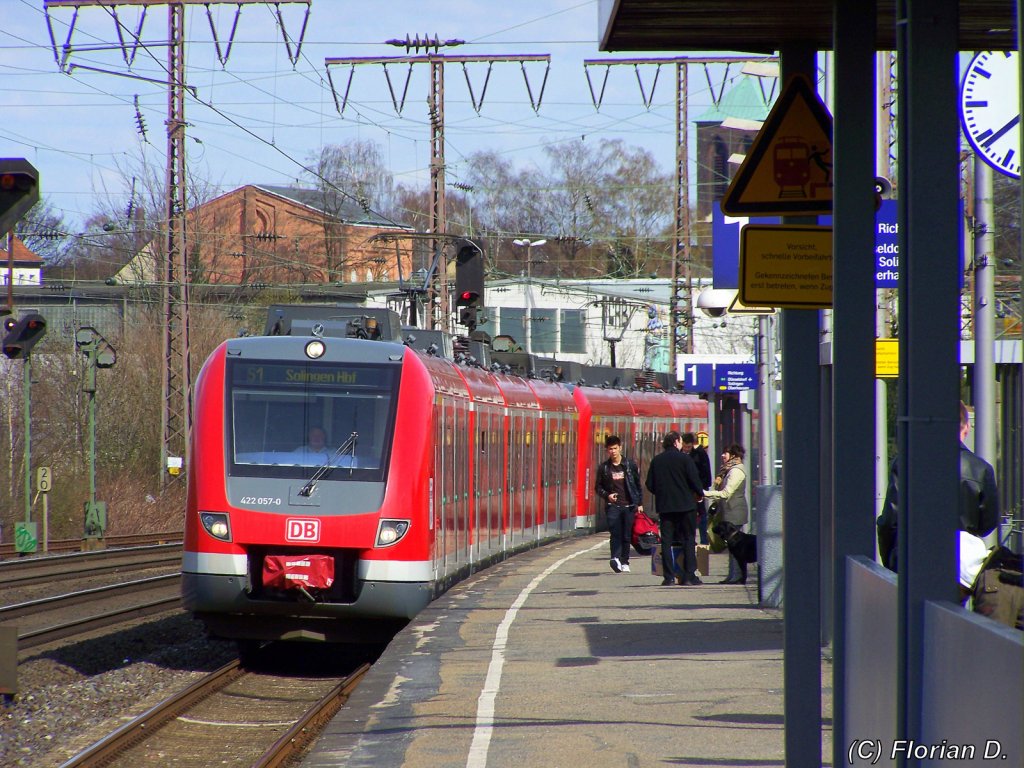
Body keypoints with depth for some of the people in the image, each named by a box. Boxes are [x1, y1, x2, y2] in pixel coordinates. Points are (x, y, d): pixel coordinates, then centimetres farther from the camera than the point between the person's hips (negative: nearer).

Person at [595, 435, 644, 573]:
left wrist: (640, 503, 7)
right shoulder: (604, 467, 6)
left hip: (629, 505, 1)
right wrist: (607, 495, -8)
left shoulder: (630, 464, 5)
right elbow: (599, 487, 12)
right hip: (613, 506, -1)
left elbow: (638, 484, 10)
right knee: (615, 533, -17)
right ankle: (615, 558, -28)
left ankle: (624, 562, 13)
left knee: (627, 536, 3)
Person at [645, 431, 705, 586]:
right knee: (688, 540, 2)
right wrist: (700, 494, 10)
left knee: (666, 541, 5)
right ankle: (689, 576, -3)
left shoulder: (656, 461, 5)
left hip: (664, 506, 3)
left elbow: (650, 485, 6)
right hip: (685, 504, -3)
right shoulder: (684, 459, -7)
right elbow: (694, 480, -9)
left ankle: (668, 577, 0)